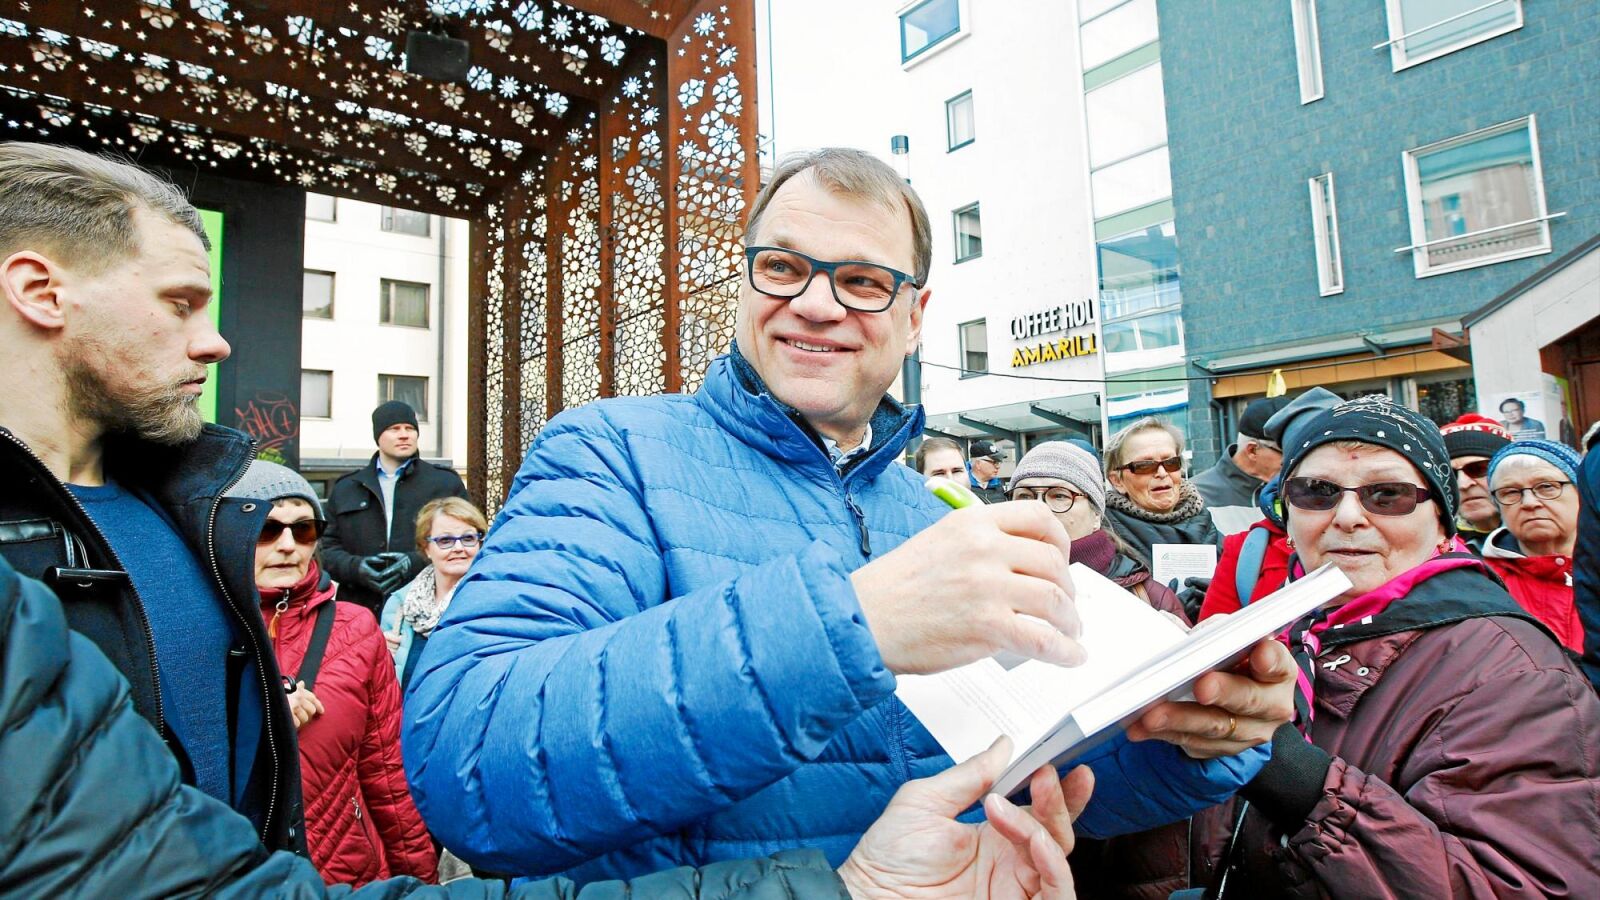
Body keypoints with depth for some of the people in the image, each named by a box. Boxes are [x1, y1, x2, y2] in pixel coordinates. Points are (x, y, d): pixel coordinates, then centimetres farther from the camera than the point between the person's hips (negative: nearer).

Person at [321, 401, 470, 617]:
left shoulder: (447, 483, 10)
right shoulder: (345, 489, 19)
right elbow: (327, 547, 14)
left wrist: (418, 562, -12)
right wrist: (355, 567, -8)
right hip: (361, 611, 2)